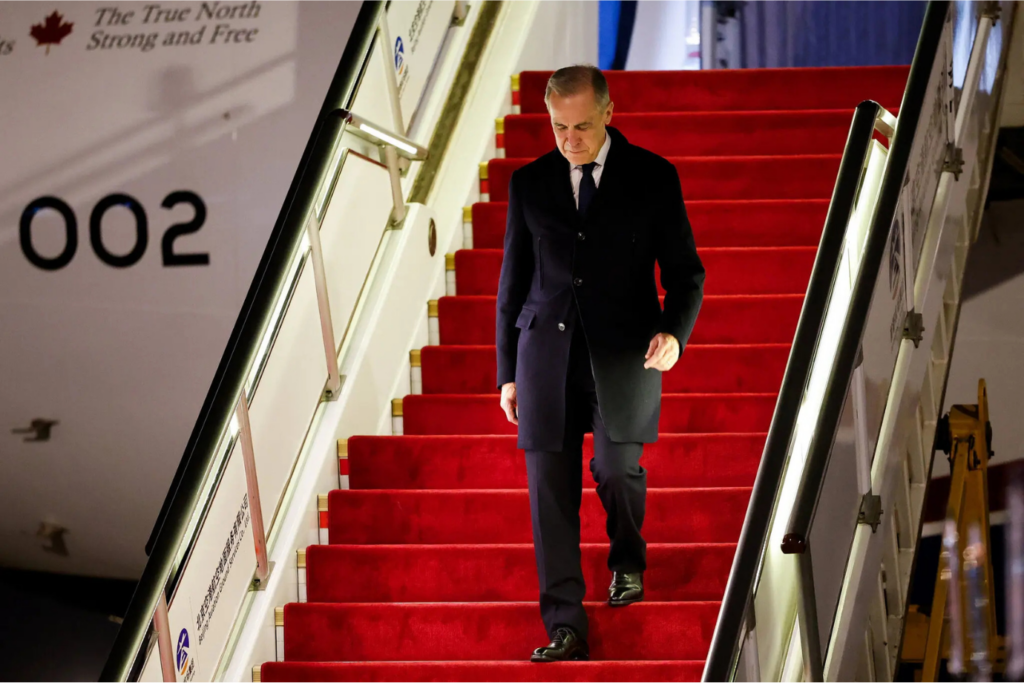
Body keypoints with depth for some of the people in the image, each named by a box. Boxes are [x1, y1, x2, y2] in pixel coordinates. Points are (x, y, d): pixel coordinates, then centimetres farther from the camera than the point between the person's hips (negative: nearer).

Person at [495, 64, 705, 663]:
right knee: (551, 488, -4)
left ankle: (627, 561, 18)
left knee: (617, 464, -16)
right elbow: (513, 281, 14)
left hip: (623, 350, -2)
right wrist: (508, 371, 12)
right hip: (547, 351, 2)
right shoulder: (530, 183, 9)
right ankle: (566, 627, 1)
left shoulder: (653, 177, 3)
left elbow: (685, 270, 5)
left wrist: (675, 331, -15)